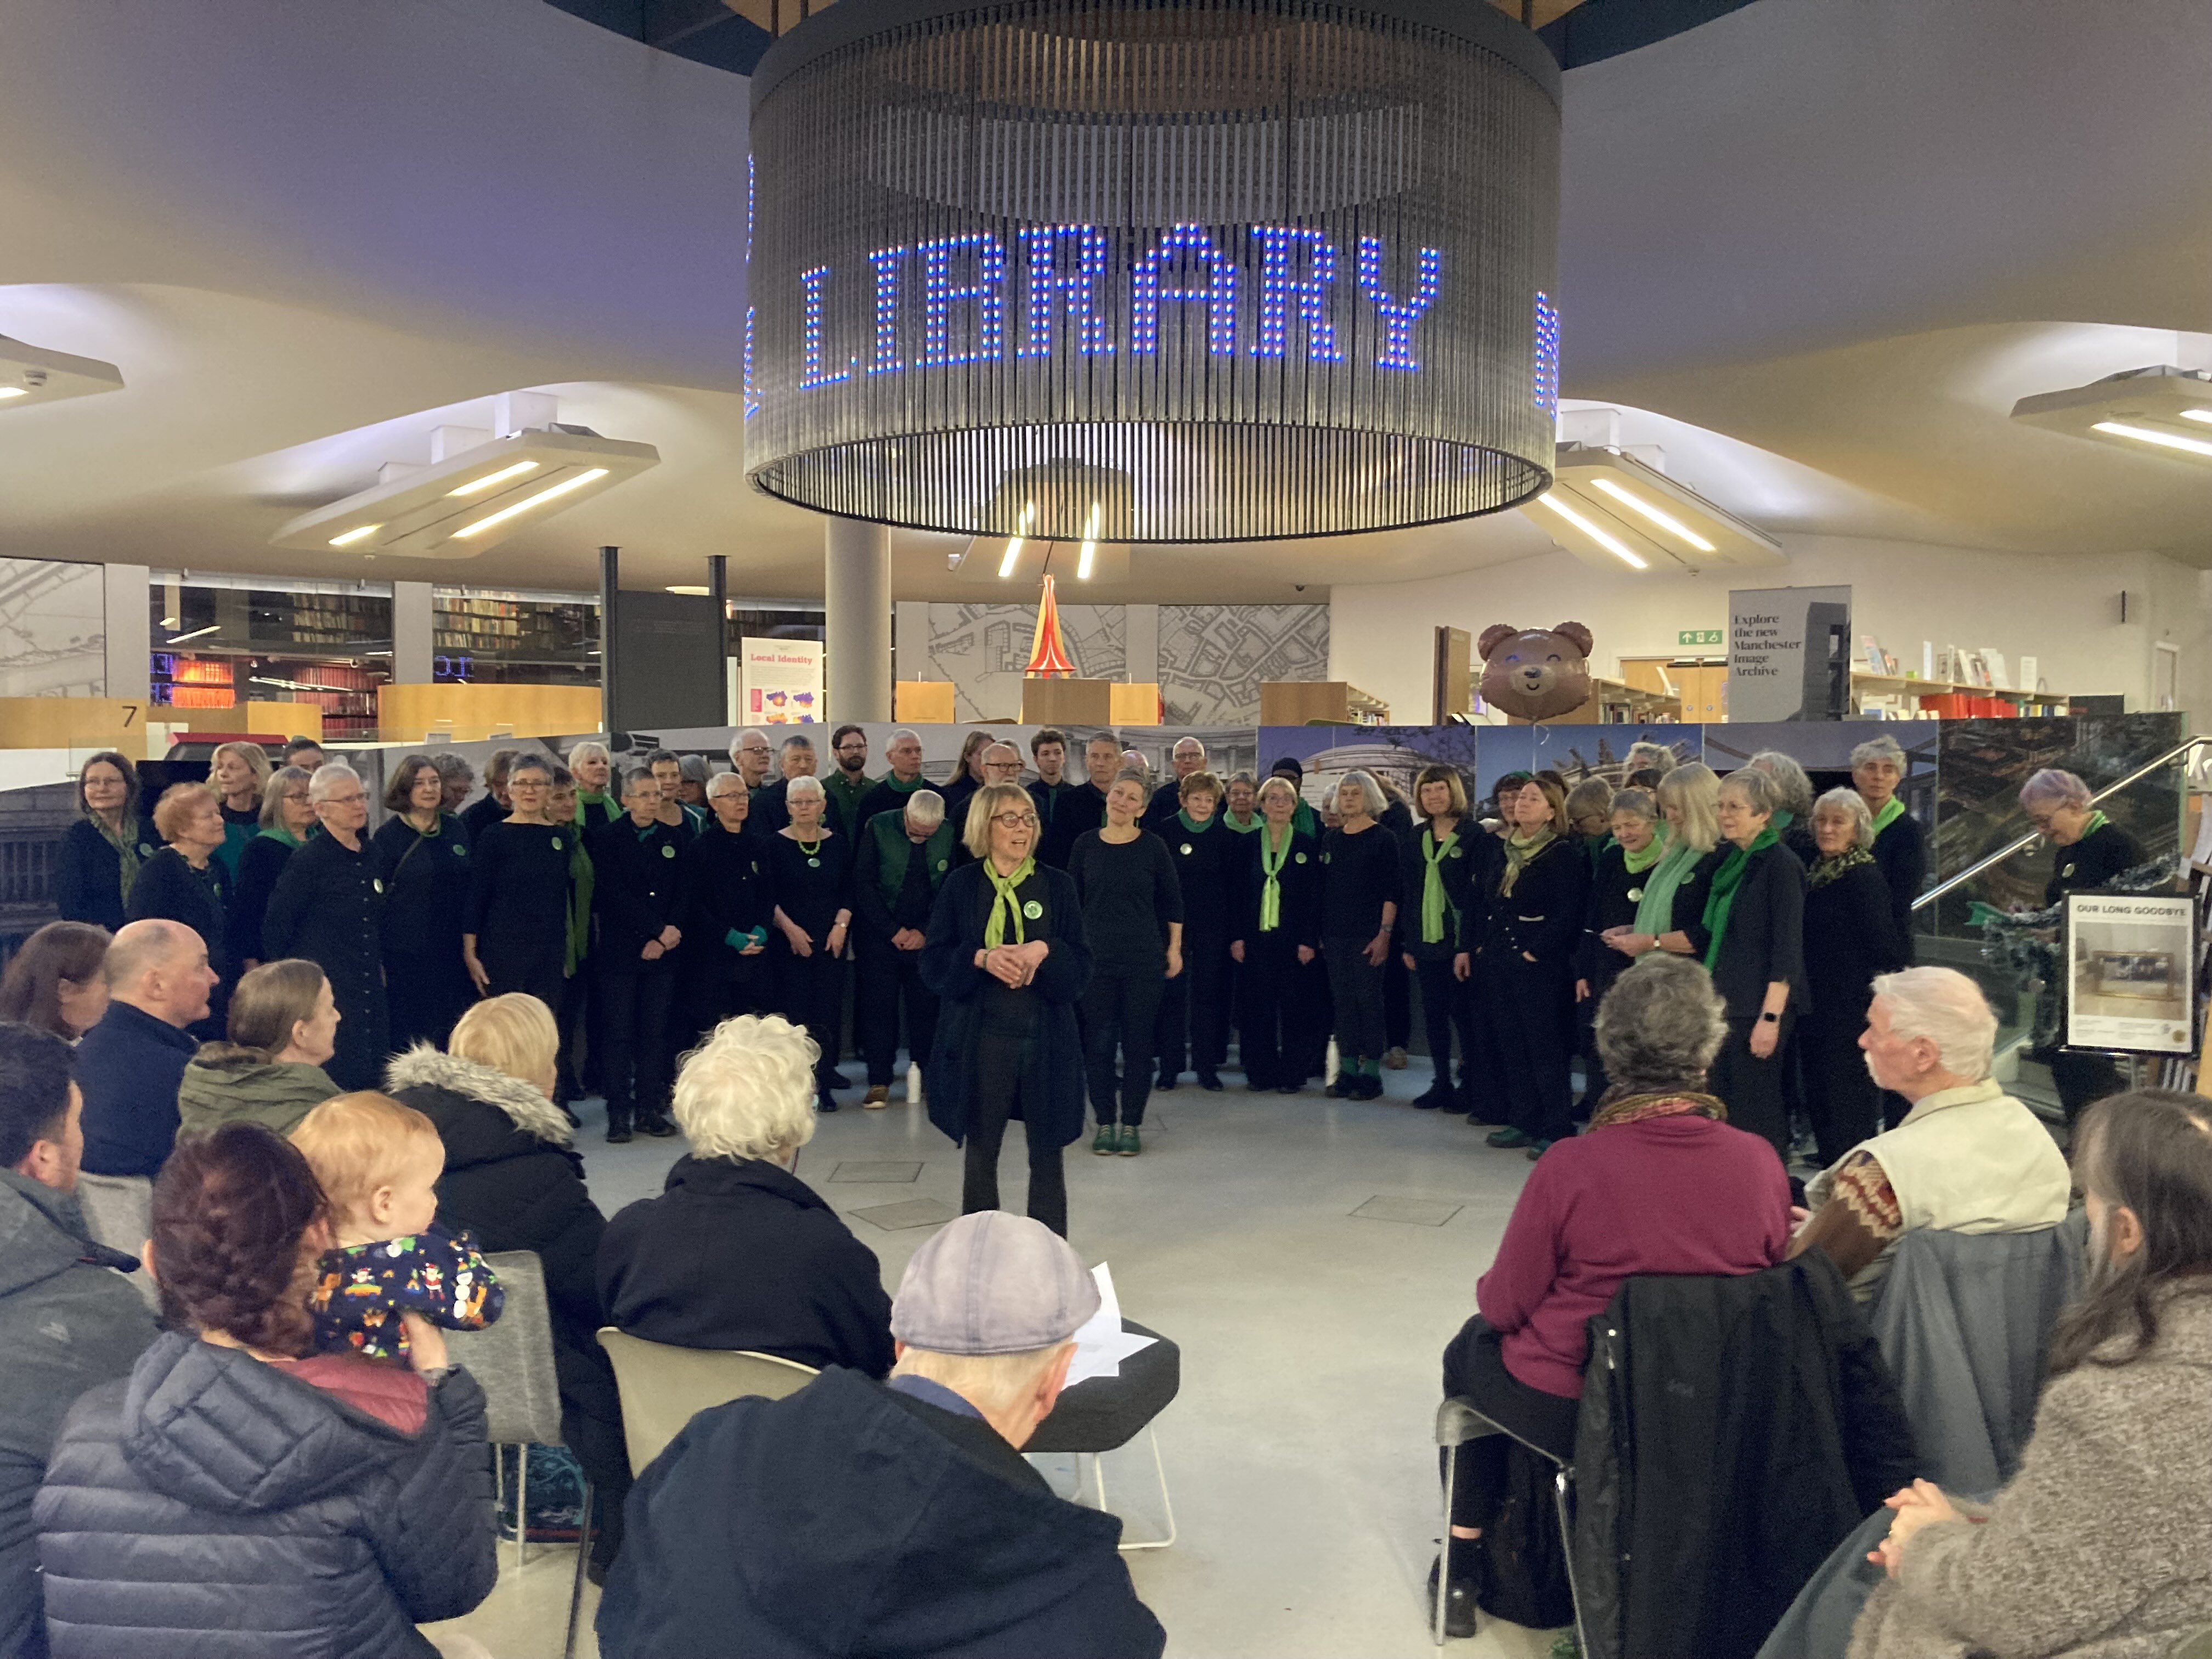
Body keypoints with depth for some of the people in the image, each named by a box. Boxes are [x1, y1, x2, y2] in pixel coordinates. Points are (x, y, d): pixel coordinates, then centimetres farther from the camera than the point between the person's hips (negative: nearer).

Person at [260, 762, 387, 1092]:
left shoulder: (369, 856, 10)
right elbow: (275, 930, -8)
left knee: (372, 1086, 8)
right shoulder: (309, 860, -11)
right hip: (325, 991, -7)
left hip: (370, 991, 7)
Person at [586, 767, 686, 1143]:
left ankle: (651, 1108, 12)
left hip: (662, 953, 4)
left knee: (656, 1033, 5)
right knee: (619, 1034, -1)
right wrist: (659, 928, -12)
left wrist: (662, 940, -7)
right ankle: (618, 1113, 6)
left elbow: (680, 896, 7)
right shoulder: (606, 837, -2)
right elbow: (613, 895, -11)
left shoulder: (672, 840, 11)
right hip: (619, 950, -3)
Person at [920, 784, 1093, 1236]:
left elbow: (1082, 965, 2)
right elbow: (933, 963, 0)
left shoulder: (1058, 885, 4)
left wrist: (1044, 952, -18)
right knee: (980, 1152, 9)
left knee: (1047, 1153, 7)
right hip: (980, 1036, 0)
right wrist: (981, 958, -18)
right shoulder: (961, 885, 3)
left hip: (1046, 1036, 0)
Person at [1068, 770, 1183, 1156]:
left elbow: (1172, 902, 5)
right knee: (1099, 1043, 4)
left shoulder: (1153, 847, -2)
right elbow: (1071, 900, 9)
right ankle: (1105, 1123, 16)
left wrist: (1175, 948, 4)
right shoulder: (1085, 845, 2)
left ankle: (1131, 1124, 14)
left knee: (1138, 1042, 4)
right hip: (1095, 958, 1)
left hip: (1144, 958, -1)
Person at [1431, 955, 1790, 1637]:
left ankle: (1465, 1561, 35)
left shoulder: (1570, 1166, -25)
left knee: (1470, 1347, 27)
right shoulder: (1762, 1161, -15)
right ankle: (1551, 1529, 46)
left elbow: (1505, 1305, -14)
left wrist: (1489, 1290, 9)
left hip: (1575, 1415, -4)